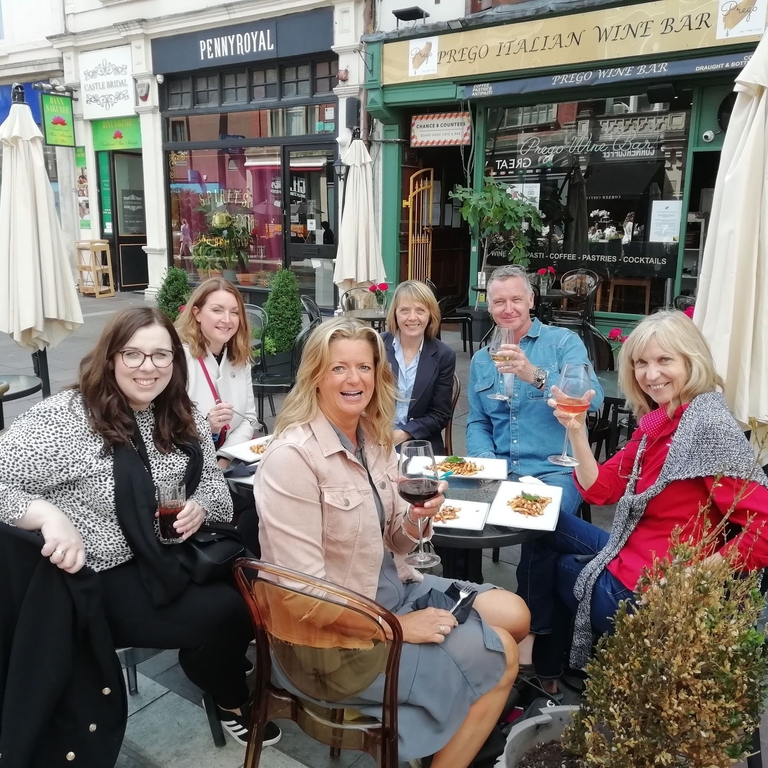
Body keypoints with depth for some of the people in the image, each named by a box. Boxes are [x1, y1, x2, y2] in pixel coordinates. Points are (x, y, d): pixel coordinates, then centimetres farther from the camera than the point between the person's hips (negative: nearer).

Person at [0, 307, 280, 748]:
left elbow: (212, 477, 10)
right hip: (101, 578, -6)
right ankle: (233, 701, 15)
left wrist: (201, 506, -13)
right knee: (222, 612, -19)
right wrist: (50, 516, -38)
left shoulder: (182, 417, 1)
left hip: (168, 555, 6)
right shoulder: (63, 418, -16)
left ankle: (232, 656, 21)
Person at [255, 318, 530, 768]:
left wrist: (416, 519, -14)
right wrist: (396, 626, -20)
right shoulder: (293, 455, -24)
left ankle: (468, 725, 28)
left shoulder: (376, 438, 1)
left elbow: (391, 543, 9)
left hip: (390, 588, 8)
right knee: (501, 656, -7)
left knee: (513, 614, 6)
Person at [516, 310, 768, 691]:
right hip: (631, 556, 8)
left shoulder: (710, 427, -23)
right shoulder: (657, 421, 4)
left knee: (555, 564, 10)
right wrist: (576, 429, -10)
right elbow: (599, 489, 2)